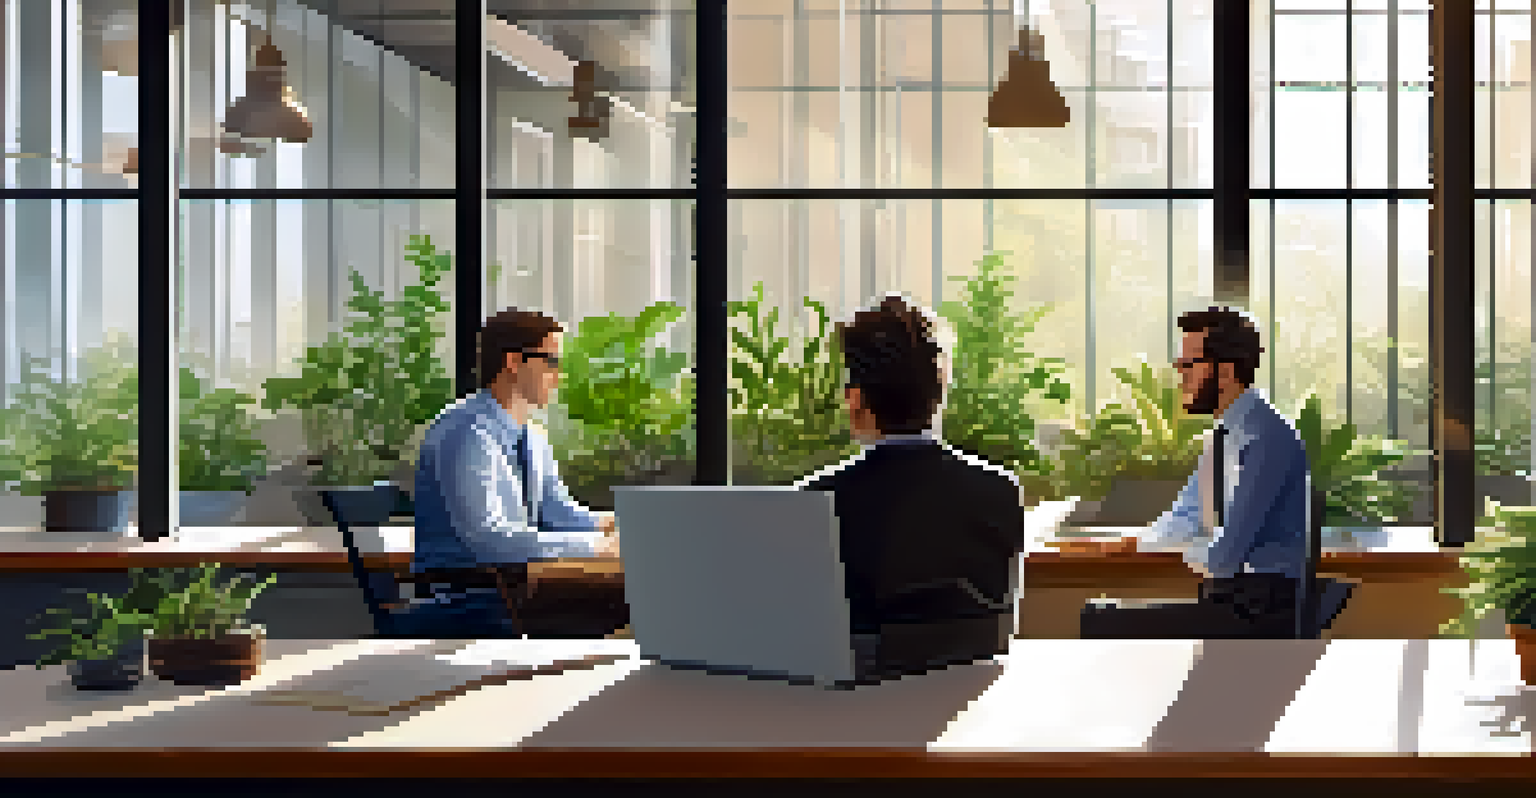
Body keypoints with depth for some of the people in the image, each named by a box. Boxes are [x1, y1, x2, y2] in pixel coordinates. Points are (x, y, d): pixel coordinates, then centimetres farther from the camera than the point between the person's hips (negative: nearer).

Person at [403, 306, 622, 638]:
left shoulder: (531, 438, 13)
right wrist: (594, 545, -25)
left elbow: (560, 514, 13)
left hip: (512, 604, 9)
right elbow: (490, 539, -26)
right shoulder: (465, 436, -16)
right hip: (456, 617, -8)